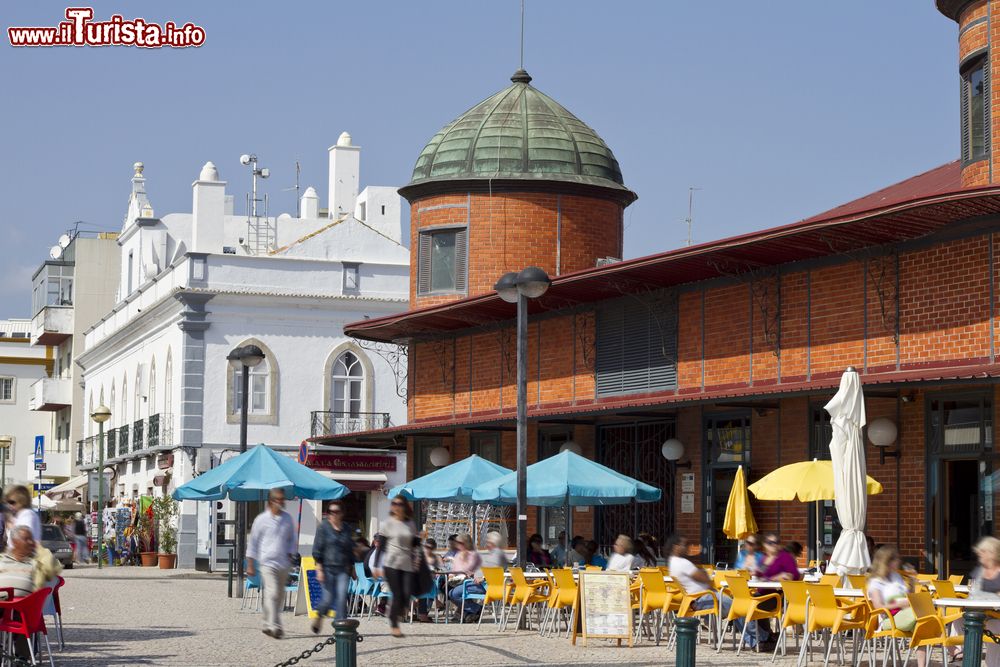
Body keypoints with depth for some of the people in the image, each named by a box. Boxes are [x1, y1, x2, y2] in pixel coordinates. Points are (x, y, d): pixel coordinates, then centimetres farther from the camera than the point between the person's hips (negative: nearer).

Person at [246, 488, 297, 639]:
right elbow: (253, 542, 3)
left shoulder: (287, 519, 9)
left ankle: (268, 625, 21)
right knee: (272, 593, -16)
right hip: (267, 562, -5)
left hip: (283, 563, 5)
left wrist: (291, 556, 10)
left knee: (279, 596, 8)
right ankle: (274, 626, -19)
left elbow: (291, 540, 20)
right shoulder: (262, 519, -2)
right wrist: (250, 565, 2)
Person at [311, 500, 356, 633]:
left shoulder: (347, 528, 11)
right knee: (328, 598, -3)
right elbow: (317, 549, -4)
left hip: (343, 569, 3)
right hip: (327, 567, -3)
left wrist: (352, 567, 16)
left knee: (342, 597, -9)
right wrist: (319, 568, -10)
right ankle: (319, 615, 26)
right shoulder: (323, 527, -1)